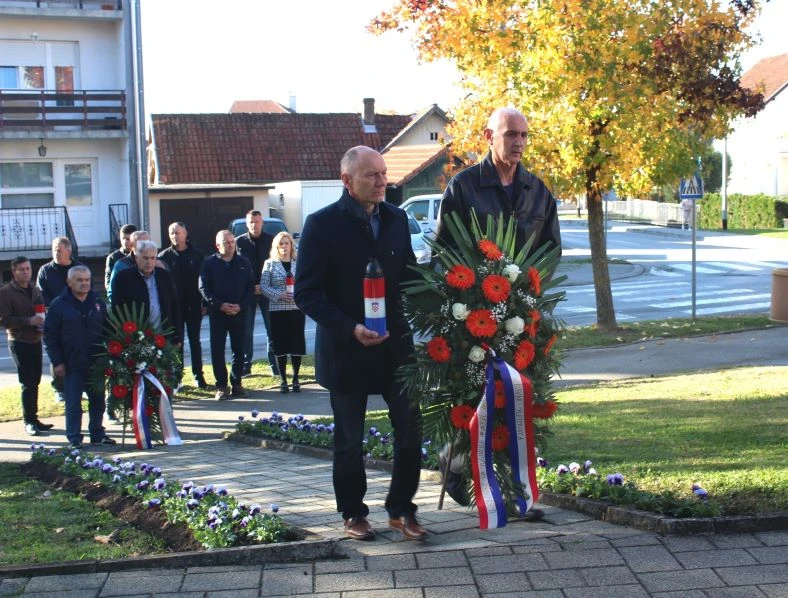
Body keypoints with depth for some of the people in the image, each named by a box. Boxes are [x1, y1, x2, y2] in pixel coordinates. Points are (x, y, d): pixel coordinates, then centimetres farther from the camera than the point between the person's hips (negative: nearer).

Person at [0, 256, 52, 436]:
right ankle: (29, 421, -2)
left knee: (34, 382, 9)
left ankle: (33, 418, 17)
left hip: (35, 341, 6)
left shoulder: (35, 290, 14)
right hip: (19, 342, -6)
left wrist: (43, 320, 2)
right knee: (27, 383, -8)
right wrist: (29, 321, -23)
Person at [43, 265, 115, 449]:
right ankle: (74, 438, 9)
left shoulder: (98, 303, 8)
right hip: (72, 364, -3)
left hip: (97, 363, 4)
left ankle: (97, 434, 23)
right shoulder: (59, 305, -3)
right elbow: (49, 335, -3)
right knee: (73, 404, 1)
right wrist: (57, 361, -8)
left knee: (98, 400, 10)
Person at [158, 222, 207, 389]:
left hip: (193, 305, 1)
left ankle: (198, 375, 13)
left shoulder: (196, 255, 3)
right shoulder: (164, 256, 0)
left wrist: (204, 302, -2)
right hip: (173, 306, -1)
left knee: (195, 341, 7)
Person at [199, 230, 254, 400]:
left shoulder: (244, 263, 8)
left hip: (239, 314, 2)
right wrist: (220, 305, -14)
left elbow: (250, 287, 6)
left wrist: (241, 306, -9)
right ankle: (221, 386, 5)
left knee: (239, 349, 5)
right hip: (217, 314, -2)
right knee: (217, 351, -1)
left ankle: (236, 383, 14)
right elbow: (203, 288, -2)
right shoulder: (209, 263, 2)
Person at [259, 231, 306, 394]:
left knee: (297, 344, 2)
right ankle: (283, 380, 10)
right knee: (280, 345, 1)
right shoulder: (270, 264, 3)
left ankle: (295, 379, 14)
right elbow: (263, 286, -2)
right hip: (277, 310, -1)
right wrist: (279, 295, -15)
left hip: (297, 309, 1)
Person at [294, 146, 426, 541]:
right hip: (347, 349, -4)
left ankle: (401, 509, 18)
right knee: (349, 439, 9)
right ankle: (353, 514, 25)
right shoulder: (322, 224, -9)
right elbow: (307, 293, -12)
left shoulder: (395, 219, 6)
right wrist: (350, 329, -22)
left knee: (410, 429, 2)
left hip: (396, 345, 4)